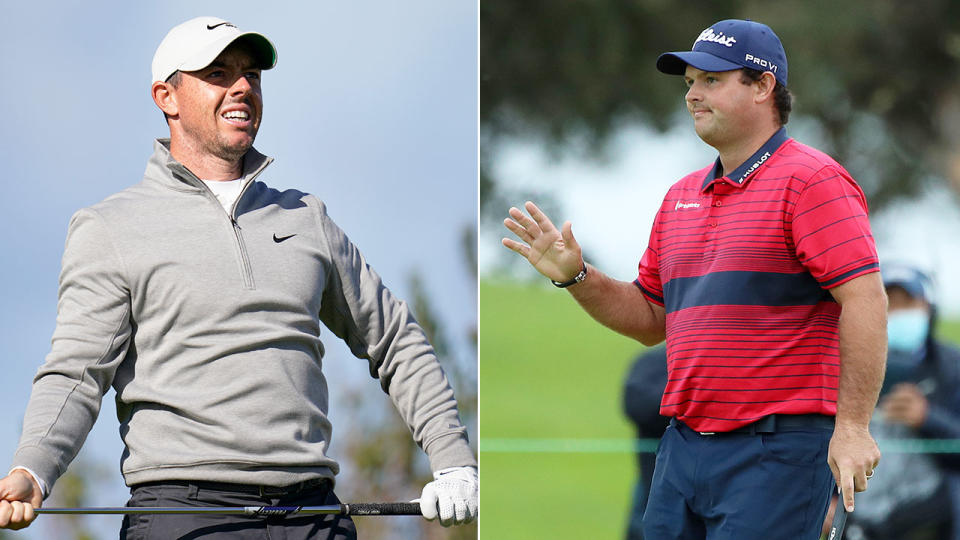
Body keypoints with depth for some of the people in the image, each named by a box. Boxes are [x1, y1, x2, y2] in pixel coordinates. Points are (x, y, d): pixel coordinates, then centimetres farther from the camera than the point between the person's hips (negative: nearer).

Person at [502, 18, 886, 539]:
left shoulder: (811, 180, -7)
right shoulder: (682, 195, 18)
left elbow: (866, 299, -15)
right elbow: (650, 319, 25)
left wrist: (852, 426, -21)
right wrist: (575, 276, 8)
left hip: (776, 450, -8)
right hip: (682, 446, 8)